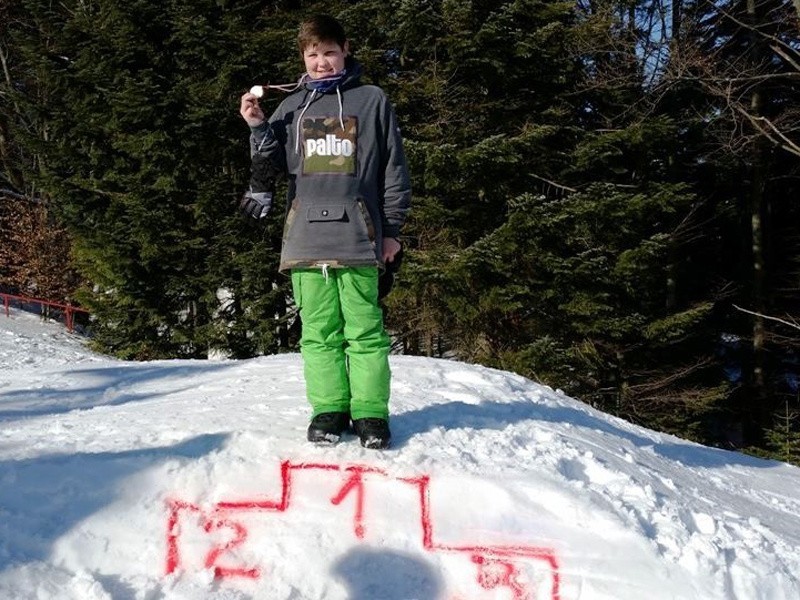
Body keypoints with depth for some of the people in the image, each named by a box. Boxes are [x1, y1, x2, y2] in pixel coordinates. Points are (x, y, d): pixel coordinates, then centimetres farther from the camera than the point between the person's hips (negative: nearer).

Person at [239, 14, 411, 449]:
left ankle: (371, 412, 5)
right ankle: (329, 409, 12)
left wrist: (392, 229, 4)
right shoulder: (291, 107, 16)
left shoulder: (372, 100, 9)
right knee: (318, 330, 4)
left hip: (357, 236, -3)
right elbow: (271, 166, 13)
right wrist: (258, 128, -4)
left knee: (364, 329, -2)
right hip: (305, 235, 3)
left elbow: (394, 169, 8)